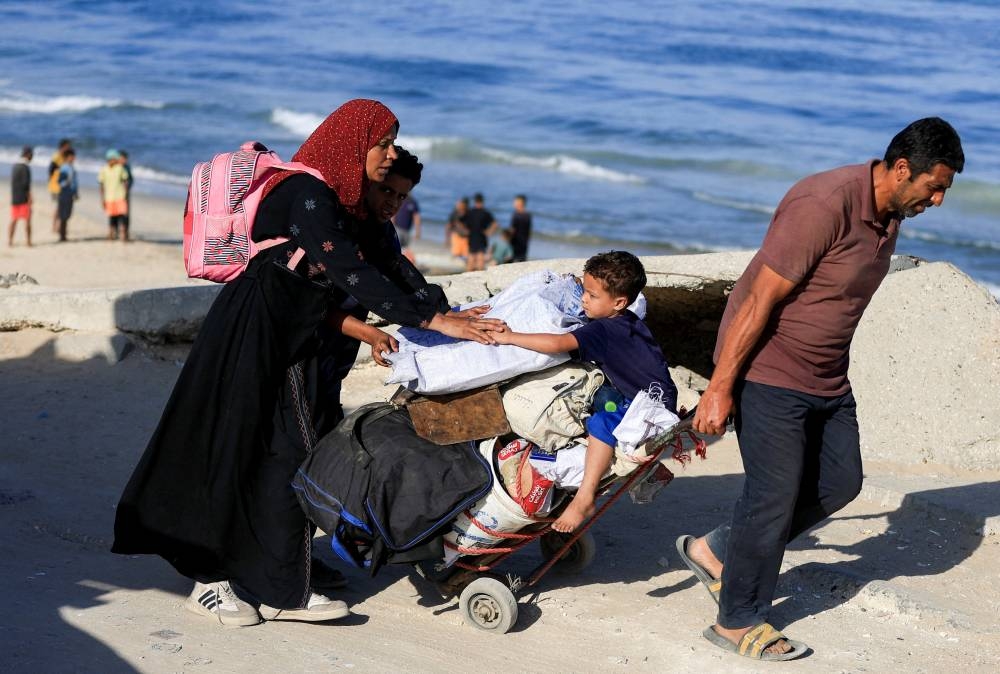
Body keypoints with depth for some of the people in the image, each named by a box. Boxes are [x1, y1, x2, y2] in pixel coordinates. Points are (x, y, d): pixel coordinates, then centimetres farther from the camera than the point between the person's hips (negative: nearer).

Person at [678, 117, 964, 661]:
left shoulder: (889, 214, 4)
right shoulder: (824, 205, -25)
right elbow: (761, 300, -24)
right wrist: (721, 387, -23)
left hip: (826, 379, 9)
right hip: (768, 371, -9)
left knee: (840, 480, 13)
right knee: (775, 494, -3)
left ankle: (717, 551, 24)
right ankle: (738, 623, 13)